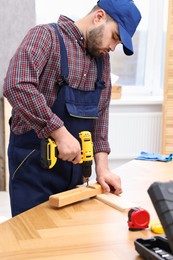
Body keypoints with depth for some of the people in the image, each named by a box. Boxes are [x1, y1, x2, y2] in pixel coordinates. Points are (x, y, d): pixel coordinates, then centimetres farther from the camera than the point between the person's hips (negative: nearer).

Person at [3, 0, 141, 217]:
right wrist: (60, 133, -28)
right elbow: (17, 85, -27)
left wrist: (102, 165, -1)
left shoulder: (102, 59, 9)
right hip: (33, 164, -6)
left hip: (73, 163, 7)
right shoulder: (46, 36, -12)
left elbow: (101, 111, 8)